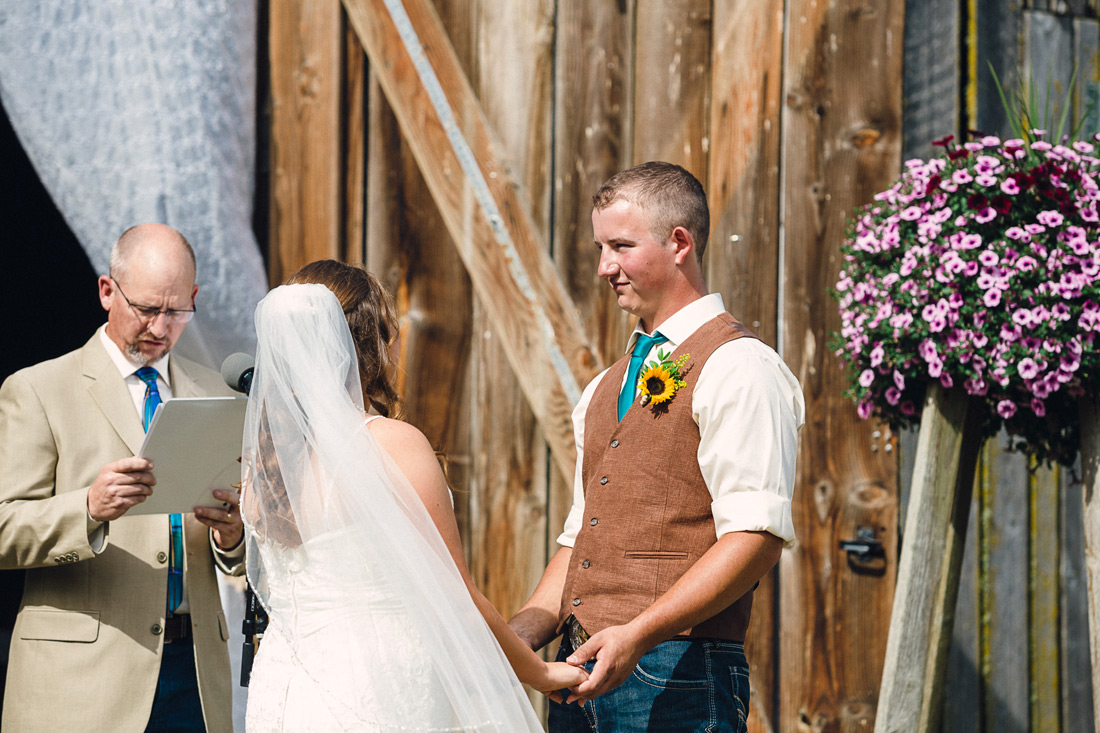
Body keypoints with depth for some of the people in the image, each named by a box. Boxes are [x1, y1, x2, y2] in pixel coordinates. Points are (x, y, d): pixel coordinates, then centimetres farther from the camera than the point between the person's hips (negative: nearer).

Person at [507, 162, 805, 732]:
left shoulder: (737, 369, -6)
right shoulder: (605, 390, 20)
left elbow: (757, 536, -16)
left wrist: (636, 634, -23)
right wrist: (521, 633, 2)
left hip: (676, 676, -7)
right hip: (582, 671, 7)